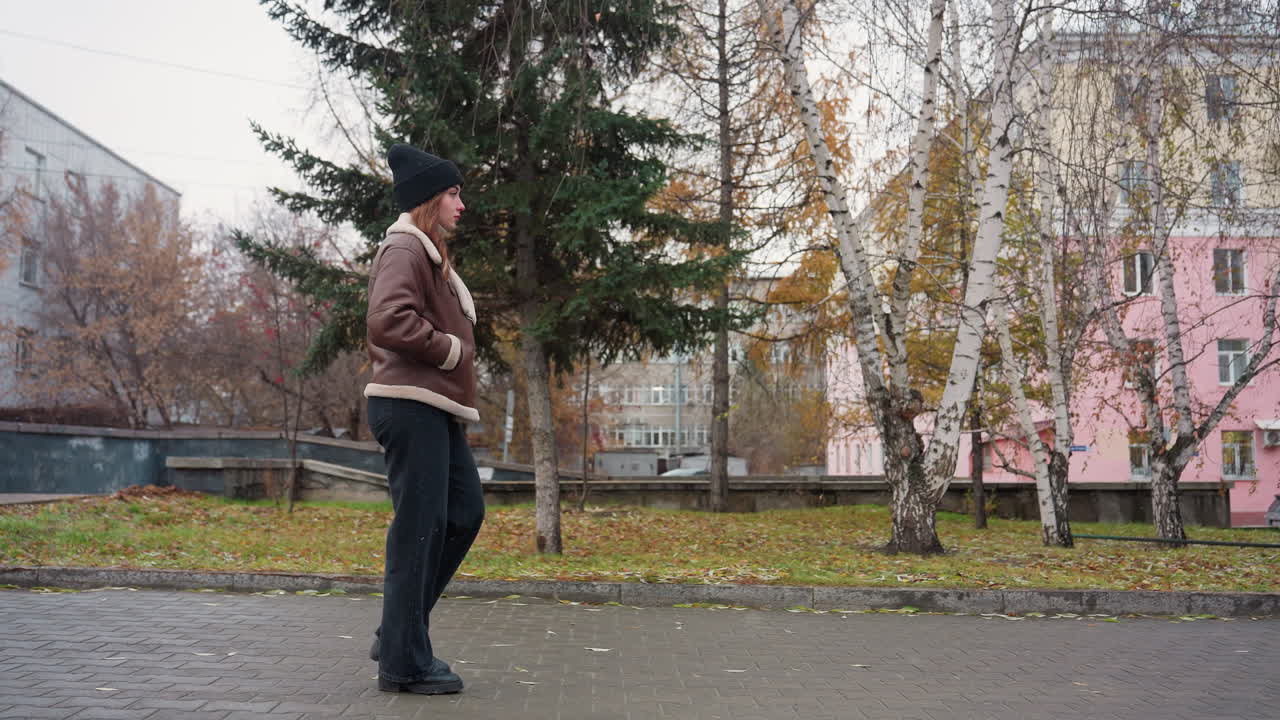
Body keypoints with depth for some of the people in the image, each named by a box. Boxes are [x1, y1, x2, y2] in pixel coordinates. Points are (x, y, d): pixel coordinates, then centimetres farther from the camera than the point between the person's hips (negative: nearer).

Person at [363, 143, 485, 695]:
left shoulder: (429, 254, 23)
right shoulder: (405, 249, -10)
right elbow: (388, 320, -25)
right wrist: (451, 349, -14)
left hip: (436, 411, 10)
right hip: (412, 405, -10)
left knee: (465, 513, 12)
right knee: (419, 526, -7)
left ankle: (398, 633, 19)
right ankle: (405, 660, 2)